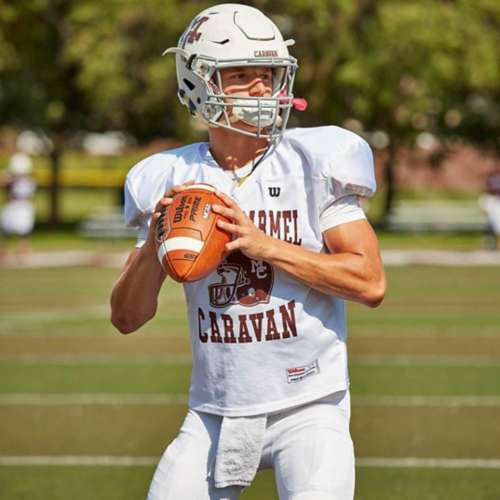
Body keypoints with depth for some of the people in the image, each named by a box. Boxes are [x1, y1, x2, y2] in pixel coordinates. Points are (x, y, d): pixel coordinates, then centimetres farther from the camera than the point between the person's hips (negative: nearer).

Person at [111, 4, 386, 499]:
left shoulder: (313, 163, -5)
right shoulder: (171, 182, 4)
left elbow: (371, 283, -11)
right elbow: (127, 318, 6)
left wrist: (262, 245, -18)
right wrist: (154, 244, -13)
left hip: (307, 404, -3)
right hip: (215, 414, 3)